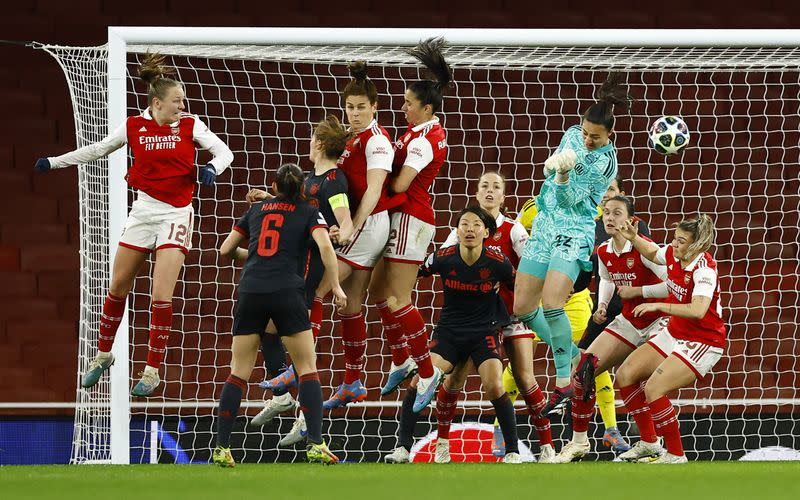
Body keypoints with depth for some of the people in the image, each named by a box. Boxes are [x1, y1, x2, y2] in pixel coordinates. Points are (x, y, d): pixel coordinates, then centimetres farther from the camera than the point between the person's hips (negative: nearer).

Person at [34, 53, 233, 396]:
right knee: (118, 288, 8)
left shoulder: (190, 125, -5)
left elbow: (224, 152, -5)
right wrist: (54, 162, 13)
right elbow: (97, 150, 12)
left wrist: (212, 168, -28)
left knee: (161, 295, -11)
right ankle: (103, 355, 27)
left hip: (176, 214, -3)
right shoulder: (134, 127, 0)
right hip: (143, 210, 3)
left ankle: (152, 370, -2)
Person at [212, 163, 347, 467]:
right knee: (307, 370, 4)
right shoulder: (309, 213, 11)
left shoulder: (256, 210, 21)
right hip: (287, 293, -3)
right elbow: (324, 245, -7)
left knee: (239, 374, 7)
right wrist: (336, 286, -2)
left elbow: (226, 250, 23)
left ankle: (221, 449, 2)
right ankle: (316, 445, -8)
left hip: (250, 291, 3)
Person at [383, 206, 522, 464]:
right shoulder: (444, 258, -12)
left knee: (494, 387, -21)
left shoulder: (498, 263, -13)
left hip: (484, 333, -1)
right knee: (418, 381, -16)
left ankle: (512, 451, -6)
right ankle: (403, 447, -5)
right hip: (449, 333, 1)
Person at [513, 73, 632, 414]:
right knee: (522, 308, 5)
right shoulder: (574, 135, 4)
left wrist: (564, 174, -37)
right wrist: (553, 165, -3)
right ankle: (570, 355, 23)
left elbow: (570, 199, -19)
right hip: (544, 227, 8)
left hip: (573, 232, -8)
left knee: (551, 303, -25)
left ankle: (564, 380, -16)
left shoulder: (605, 162, -16)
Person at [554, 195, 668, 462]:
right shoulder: (603, 253, 0)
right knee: (583, 370, -2)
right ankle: (579, 441, 12)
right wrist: (602, 305, 6)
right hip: (628, 323, 7)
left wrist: (637, 291, -22)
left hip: (658, 323, -7)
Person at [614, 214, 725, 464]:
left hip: (703, 343, -9)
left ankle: (676, 455, -8)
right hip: (675, 334, 9)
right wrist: (633, 238, 4)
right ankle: (649, 443, 17)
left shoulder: (704, 269, -26)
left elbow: (698, 310, -40)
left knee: (653, 389, -22)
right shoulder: (672, 253, -4)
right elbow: (653, 253, 22)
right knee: (626, 375, 6)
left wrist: (658, 306, -38)